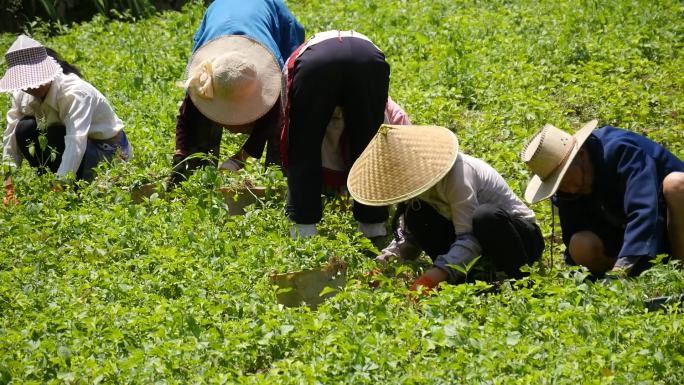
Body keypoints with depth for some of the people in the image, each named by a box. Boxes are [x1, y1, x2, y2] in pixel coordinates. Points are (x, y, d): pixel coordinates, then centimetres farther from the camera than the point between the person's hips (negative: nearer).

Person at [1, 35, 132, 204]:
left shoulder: (75, 92, -31)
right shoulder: (23, 95, -12)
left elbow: (76, 142, -41)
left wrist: (59, 185, -50)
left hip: (107, 150, -6)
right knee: (25, 129, -18)